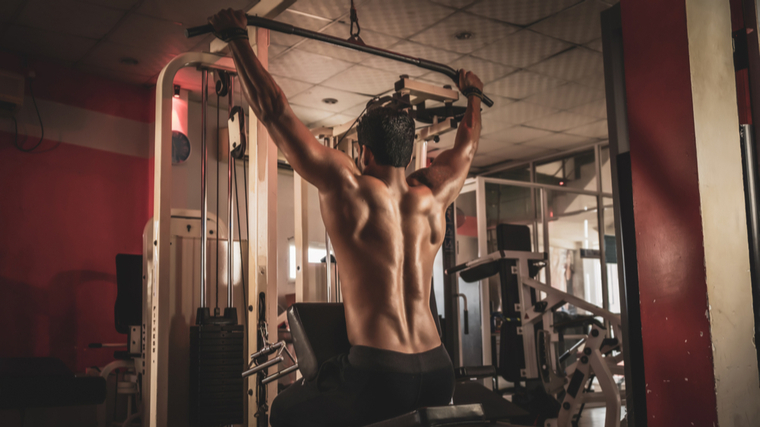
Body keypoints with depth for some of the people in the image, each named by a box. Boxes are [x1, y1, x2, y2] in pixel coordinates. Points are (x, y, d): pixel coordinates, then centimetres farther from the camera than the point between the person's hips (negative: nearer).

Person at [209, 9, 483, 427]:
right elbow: (466, 146, 29)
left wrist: (237, 38, 8)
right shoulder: (432, 195, 8)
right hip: (438, 374, 5)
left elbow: (274, 112, -1)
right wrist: (472, 94, 47)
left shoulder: (349, 187, -5)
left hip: (377, 373, -5)